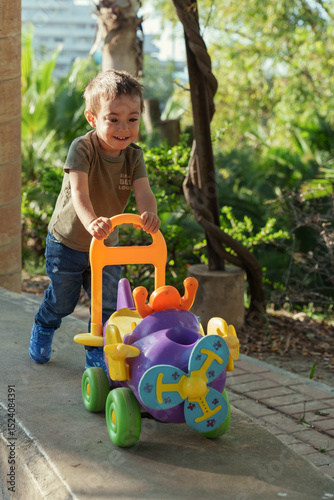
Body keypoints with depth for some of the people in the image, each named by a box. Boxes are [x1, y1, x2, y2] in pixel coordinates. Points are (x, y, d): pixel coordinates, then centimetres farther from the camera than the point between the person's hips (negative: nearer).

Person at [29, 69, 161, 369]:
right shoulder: (82, 148, -25)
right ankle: (43, 328, 49)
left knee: (108, 304, 5)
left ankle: (96, 355, 27)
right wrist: (91, 221, -59)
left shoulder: (134, 155, -11)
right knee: (62, 301, 15)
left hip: (106, 245, 3)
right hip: (66, 242, -3)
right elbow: (79, 191, -38)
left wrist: (149, 213, -50)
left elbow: (143, 191, -26)